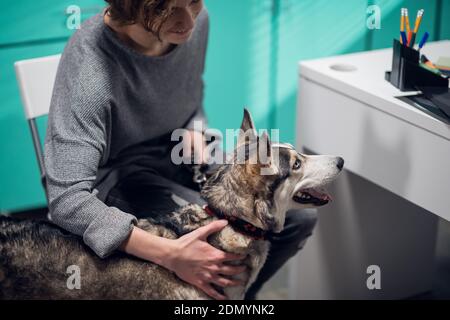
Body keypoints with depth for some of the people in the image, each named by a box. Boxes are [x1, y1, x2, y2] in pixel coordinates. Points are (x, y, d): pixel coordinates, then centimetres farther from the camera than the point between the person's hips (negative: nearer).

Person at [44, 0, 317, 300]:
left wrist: (195, 132, -12)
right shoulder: (90, 66, -32)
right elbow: (67, 199, -38)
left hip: (179, 156, 6)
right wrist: (171, 255, -43)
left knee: (299, 216, -7)